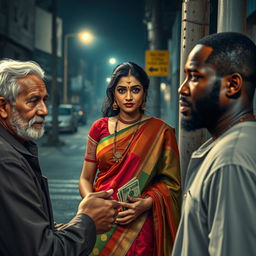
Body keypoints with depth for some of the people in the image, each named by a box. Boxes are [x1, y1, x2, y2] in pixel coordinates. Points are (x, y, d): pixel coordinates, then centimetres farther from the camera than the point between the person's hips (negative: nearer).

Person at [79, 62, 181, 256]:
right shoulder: (100, 128, 3)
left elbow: (170, 182, -1)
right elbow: (85, 178, 6)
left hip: (138, 225, -2)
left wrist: (146, 203, -18)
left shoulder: (160, 132, -4)